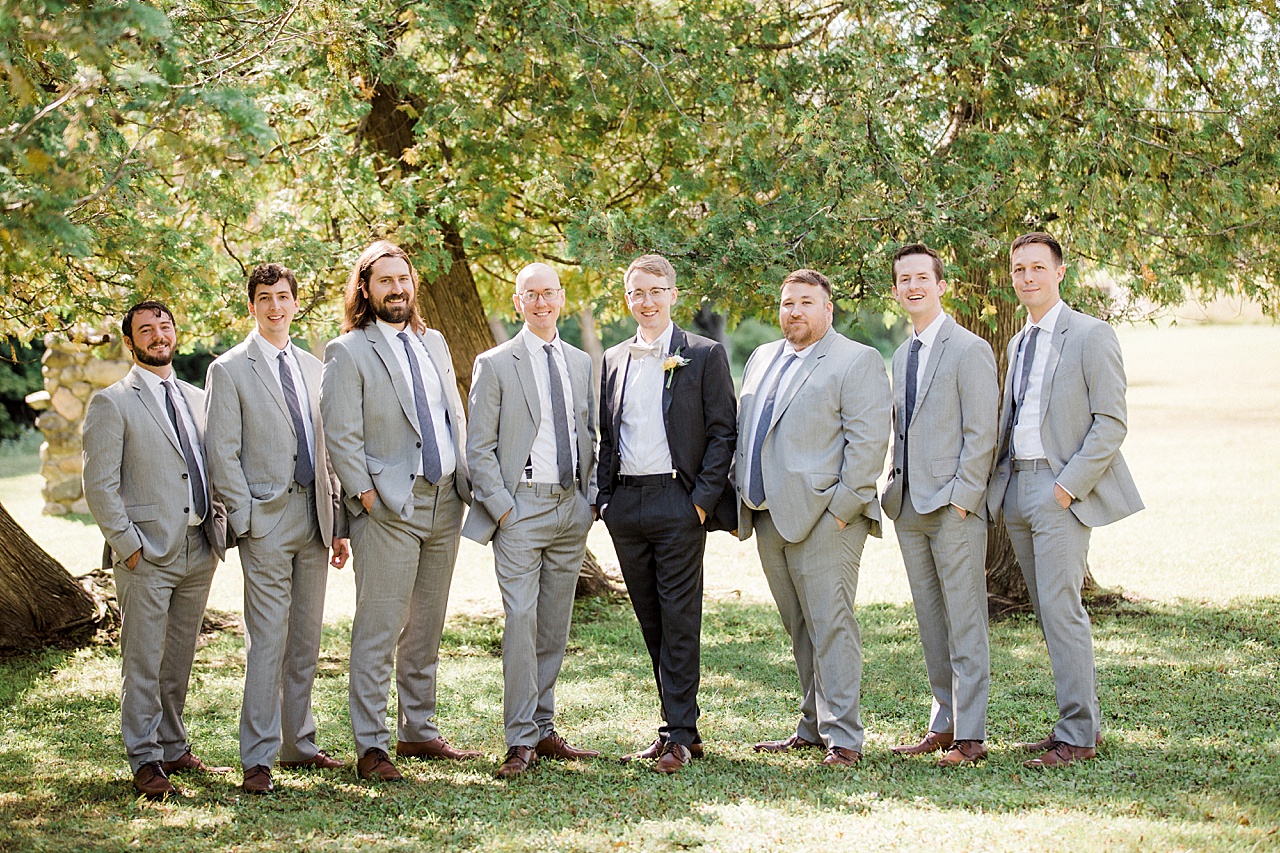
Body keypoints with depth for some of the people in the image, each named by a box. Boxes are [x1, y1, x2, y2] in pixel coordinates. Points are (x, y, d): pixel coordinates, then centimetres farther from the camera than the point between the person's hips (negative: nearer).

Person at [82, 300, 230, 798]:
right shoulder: (112, 404, -2)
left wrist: (220, 528, 10)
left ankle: (173, 748, 21)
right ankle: (145, 762, 1)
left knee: (179, 661, 12)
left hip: (199, 551, 5)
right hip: (146, 555, -5)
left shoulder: (197, 400, 16)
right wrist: (127, 545, -12)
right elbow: (99, 484, -7)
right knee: (143, 663, -3)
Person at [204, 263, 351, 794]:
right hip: (266, 518, -6)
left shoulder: (312, 368, 16)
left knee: (306, 640, 11)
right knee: (268, 641, -8)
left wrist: (338, 522, 13)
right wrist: (245, 520, -12)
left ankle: (298, 744, 21)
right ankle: (257, 759, -4)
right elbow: (222, 455, -5)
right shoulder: (229, 370, -1)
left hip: (314, 517, 6)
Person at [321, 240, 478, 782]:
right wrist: (365, 494, -15)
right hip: (390, 508, -6)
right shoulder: (348, 352, -4)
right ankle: (371, 747, -3)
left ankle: (419, 732, 22)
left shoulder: (434, 343, 16)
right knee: (378, 631, -6)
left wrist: (464, 480, 9)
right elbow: (340, 435, -9)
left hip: (444, 501, 7)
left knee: (426, 629, 13)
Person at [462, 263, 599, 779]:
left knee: (555, 626, 9)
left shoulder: (581, 363, 14)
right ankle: (521, 741, -7)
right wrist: (501, 507, -11)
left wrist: (592, 497, 8)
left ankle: (544, 730, 17)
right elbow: (479, 448, -3)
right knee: (521, 622, -11)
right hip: (521, 508, -5)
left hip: (571, 508, 5)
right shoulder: (495, 365, -1)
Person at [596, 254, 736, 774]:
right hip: (625, 507, 5)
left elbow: (723, 432, -2)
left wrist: (703, 497, -11)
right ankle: (679, 726, 15)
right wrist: (604, 497, 6)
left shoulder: (705, 356, 1)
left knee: (679, 622, -5)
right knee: (651, 622, 8)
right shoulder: (614, 360, 14)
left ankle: (680, 735, -1)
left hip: (678, 502, -5)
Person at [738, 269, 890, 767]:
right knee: (800, 628, 11)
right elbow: (742, 432, 24)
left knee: (829, 624, -8)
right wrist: (741, 501, 16)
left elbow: (868, 440, -10)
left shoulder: (857, 361, -3)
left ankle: (842, 737, -6)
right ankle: (813, 726, 18)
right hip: (769, 517, 7)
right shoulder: (761, 359, 20)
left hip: (824, 516, -7)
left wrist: (843, 507, -16)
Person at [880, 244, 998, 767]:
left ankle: (970, 735, -1)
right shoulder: (901, 356, 17)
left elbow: (981, 434, -11)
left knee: (965, 625, -4)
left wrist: (960, 498, -16)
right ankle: (943, 723, 18)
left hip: (955, 508, -7)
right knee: (931, 625, 11)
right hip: (909, 508, 8)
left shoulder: (970, 350, -7)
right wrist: (895, 489, 10)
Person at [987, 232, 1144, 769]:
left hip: (1062, 491, -8)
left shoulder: (1091, 336, -6)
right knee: (1048, 613, 9)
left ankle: (1077, 735, -6)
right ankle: (1084, 721, 16)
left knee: (1061, 608, -11)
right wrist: (994, 478, 10)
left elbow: (1111, 423, -11)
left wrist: (1069, 485, -17)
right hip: (1017, 486, 8)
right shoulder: (1019, 343, 18)